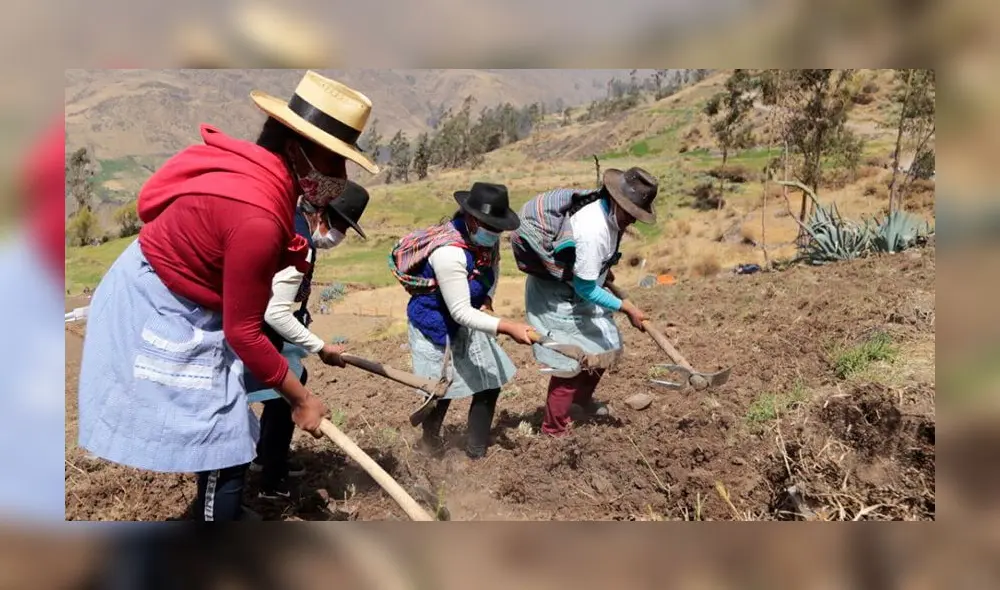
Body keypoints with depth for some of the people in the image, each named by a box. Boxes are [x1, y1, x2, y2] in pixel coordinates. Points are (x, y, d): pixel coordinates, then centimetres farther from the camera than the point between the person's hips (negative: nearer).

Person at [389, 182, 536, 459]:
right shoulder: (449, 252, -35)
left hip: (467, 318, 8)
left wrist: (487, 299, 3)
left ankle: (477, 450, 22)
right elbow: (460, 312, -34)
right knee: (441, 389, 5)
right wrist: (506, 326, -41)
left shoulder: (487, 237, -9)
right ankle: (429, 440, 35)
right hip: (435, 324, -8)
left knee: (490, 382, 6)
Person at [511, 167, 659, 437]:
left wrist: (604, 271, 10)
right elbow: (585, 288, -28)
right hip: (557, 299, -9)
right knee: (571, 363, -3)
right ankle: (554, 429, 13)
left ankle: (582, 397, 43)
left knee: (603, 346, 19)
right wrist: (626, 308, -23)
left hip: (579, 290, 9)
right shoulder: (593, 230, -35)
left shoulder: (607, 212, -7)